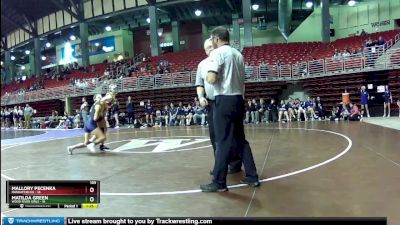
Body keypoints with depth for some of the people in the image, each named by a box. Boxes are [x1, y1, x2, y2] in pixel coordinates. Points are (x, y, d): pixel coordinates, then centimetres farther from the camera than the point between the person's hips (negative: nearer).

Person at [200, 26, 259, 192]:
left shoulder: (217, 53, -7)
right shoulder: (238, 54, 16)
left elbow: (212, 79, -17)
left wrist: (207, 77, 2)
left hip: (224, 100, -7)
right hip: (238, 99, 8)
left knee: (223, 141, -4)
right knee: (240, 139, 14)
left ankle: (219, 182, 3)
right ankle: (252, 176, 18)